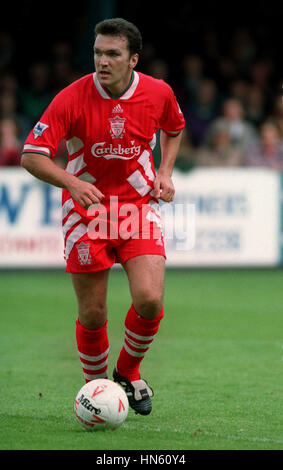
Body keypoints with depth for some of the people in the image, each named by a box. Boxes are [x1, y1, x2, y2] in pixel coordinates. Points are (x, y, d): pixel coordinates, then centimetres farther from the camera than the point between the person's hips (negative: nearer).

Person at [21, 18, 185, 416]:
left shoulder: (158, 93, -8)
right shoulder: (72, 99, -17)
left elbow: (174, 128, 16)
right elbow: (31, 156, -16)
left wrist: (165, 172, 1)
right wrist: (71, 182, -32)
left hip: (139, 205, 1)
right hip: (86, 209, -1)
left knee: (149, 299, -15)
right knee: (92, 314, 0)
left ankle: (128, 372, 14)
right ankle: (96, 385, 26)